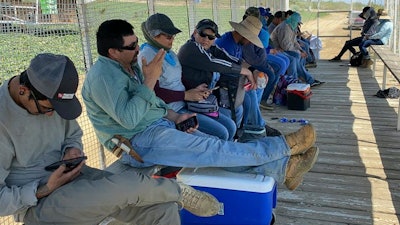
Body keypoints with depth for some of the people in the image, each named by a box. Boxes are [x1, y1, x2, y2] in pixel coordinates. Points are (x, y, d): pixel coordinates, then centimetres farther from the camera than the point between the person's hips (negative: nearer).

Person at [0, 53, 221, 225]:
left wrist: (72, 150, -8)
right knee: (131, 184, -29)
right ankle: (179, 192, 1)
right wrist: (44, 190, -23)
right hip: (37, 204, -6)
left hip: (71, 174, 6)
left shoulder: (51, 96, -4)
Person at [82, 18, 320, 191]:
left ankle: (284, 168, -8)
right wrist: (150, 80, -25)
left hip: (157, 127, 9)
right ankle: (285, 146, -8)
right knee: (214, 149, -15)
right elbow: (128, 118, -27)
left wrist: (174, 117, 1)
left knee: (217, 148, -5)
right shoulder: (103, 76, -18)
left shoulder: (129, 66, 12)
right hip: (137, 142, -9)